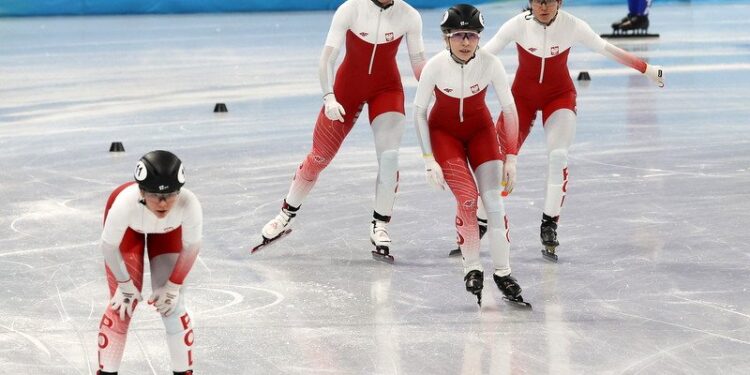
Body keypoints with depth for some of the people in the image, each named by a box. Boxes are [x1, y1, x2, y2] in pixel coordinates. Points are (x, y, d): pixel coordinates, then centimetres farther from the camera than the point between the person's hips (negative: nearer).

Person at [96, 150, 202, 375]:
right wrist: (125, 284, -13)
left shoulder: (189, 204, -41)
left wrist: (173, 286, -11)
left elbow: (191, 247, -19)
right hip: (129, 228, -1)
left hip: (168, 230, 1)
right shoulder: (125, 203, -45)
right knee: (122, 302, -4)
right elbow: (109, 246, -24)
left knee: (172, 302, -2)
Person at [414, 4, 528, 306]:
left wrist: (510, 159, -13)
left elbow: (509, 109, -12)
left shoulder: (490, 64, -24)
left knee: (493, 199, -10)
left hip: (481, 129, 1)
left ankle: (503, 273, 1)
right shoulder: (436, 66, -26)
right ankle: (472, 270, 2)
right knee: (467, 198, -16)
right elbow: (419, 111, -13)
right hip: (444, 131, -1)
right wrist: (429, 160, -16)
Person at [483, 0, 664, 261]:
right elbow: (483, 54, -16)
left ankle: (549, 224, -7)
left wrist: (646, 69, -5)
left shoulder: (572, 26, -18)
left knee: (558, 156, -19)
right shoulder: (518, 25, -20)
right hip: (522, 95, 0)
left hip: (559, 95, 0)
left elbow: (606, 49, -8)